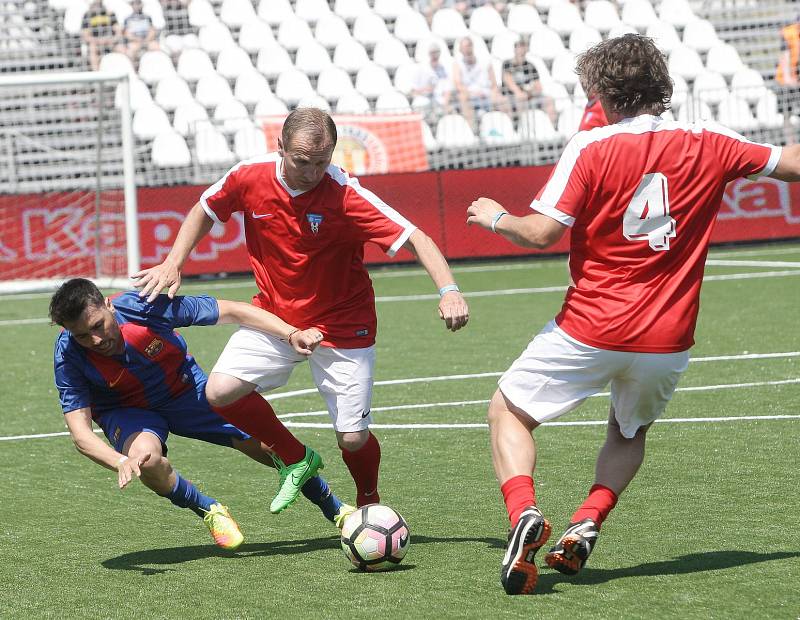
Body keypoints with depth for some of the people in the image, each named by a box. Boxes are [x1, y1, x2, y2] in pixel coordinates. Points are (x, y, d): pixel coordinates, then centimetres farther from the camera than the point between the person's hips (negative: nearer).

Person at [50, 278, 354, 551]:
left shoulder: (144, 307, -33)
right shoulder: (69, 356, -31)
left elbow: (231, 311, -25)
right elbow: (80, 433, -31)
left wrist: (292, 333, -34)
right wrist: (120, 462, -51)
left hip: (185, 390, 1)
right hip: (127, 410, -1)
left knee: (271, 445, -2)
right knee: (145, 456, -35)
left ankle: (335, 508, 28)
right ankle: (209, 510, -4)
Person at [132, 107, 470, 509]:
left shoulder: (345, 194, -24)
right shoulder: (250, 177, -13)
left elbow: (415, 239, -28)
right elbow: (204, 212, 8)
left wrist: (448, 290, -43)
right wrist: (172, 265, -2)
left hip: (341, 325, -3)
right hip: (275, 315, 3)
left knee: (353, 439, -7)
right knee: (220, 392, -16)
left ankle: (369, 503, 29)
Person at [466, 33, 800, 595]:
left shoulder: (590, 149, -11)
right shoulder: (708, 145, -1)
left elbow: (542, 233, -16)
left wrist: (496, 218, 3)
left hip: (591, 329, -3)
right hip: (668, 340, 4)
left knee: (509, 412, 16)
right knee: (630, 432, 30)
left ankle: (524, 513, -10)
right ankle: (587, 525, 7)